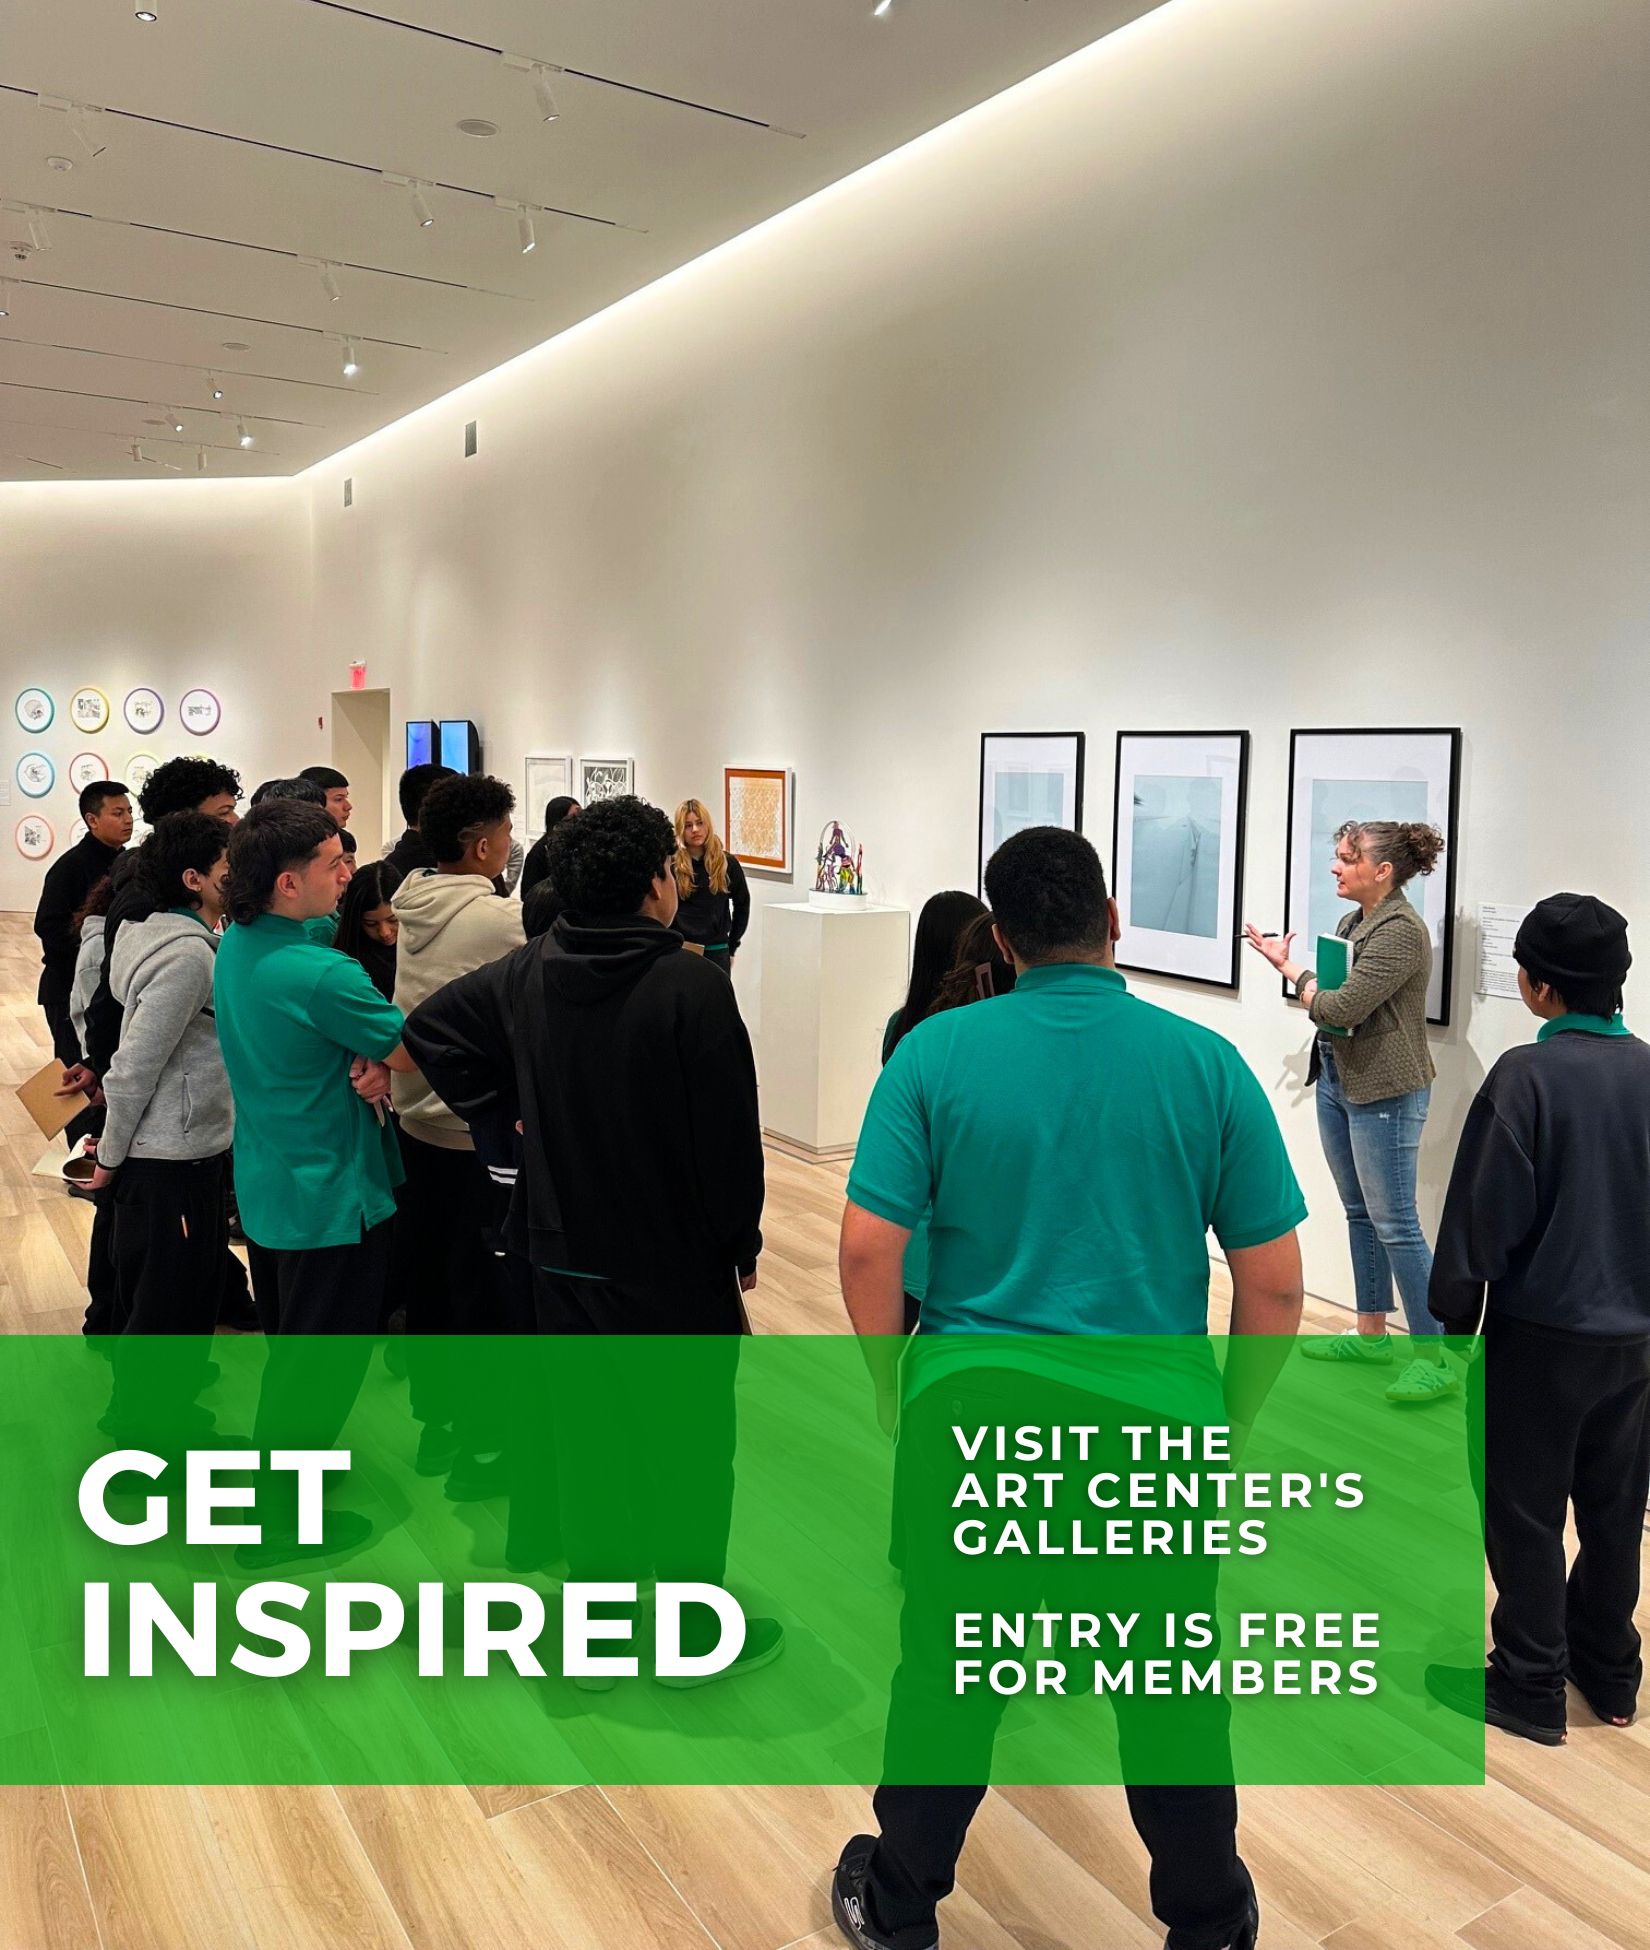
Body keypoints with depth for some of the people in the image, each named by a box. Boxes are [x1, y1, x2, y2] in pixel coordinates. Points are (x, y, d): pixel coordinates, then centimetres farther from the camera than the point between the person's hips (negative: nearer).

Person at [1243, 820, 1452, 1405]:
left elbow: (1341, 1009, -23)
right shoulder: (1355, 920, 9)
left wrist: (1291, 968, -10)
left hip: (1385, 1092, -9)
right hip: (1338, 1081, 9)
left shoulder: (1400, 930, -19)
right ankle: (1371, 1333, 29)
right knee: (1360, 1214, 17)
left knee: (1395, 1224, -4)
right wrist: (1292, 966, -6)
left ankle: (1436, 1358, 5)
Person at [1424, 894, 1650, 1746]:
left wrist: (1455, 1317, -3)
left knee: (1526, 1512, 7)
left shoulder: (1527, 1075, -19)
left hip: (1541, 1333, -6)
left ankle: (1529, 1684, 18)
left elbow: (1484, 1213, -16)